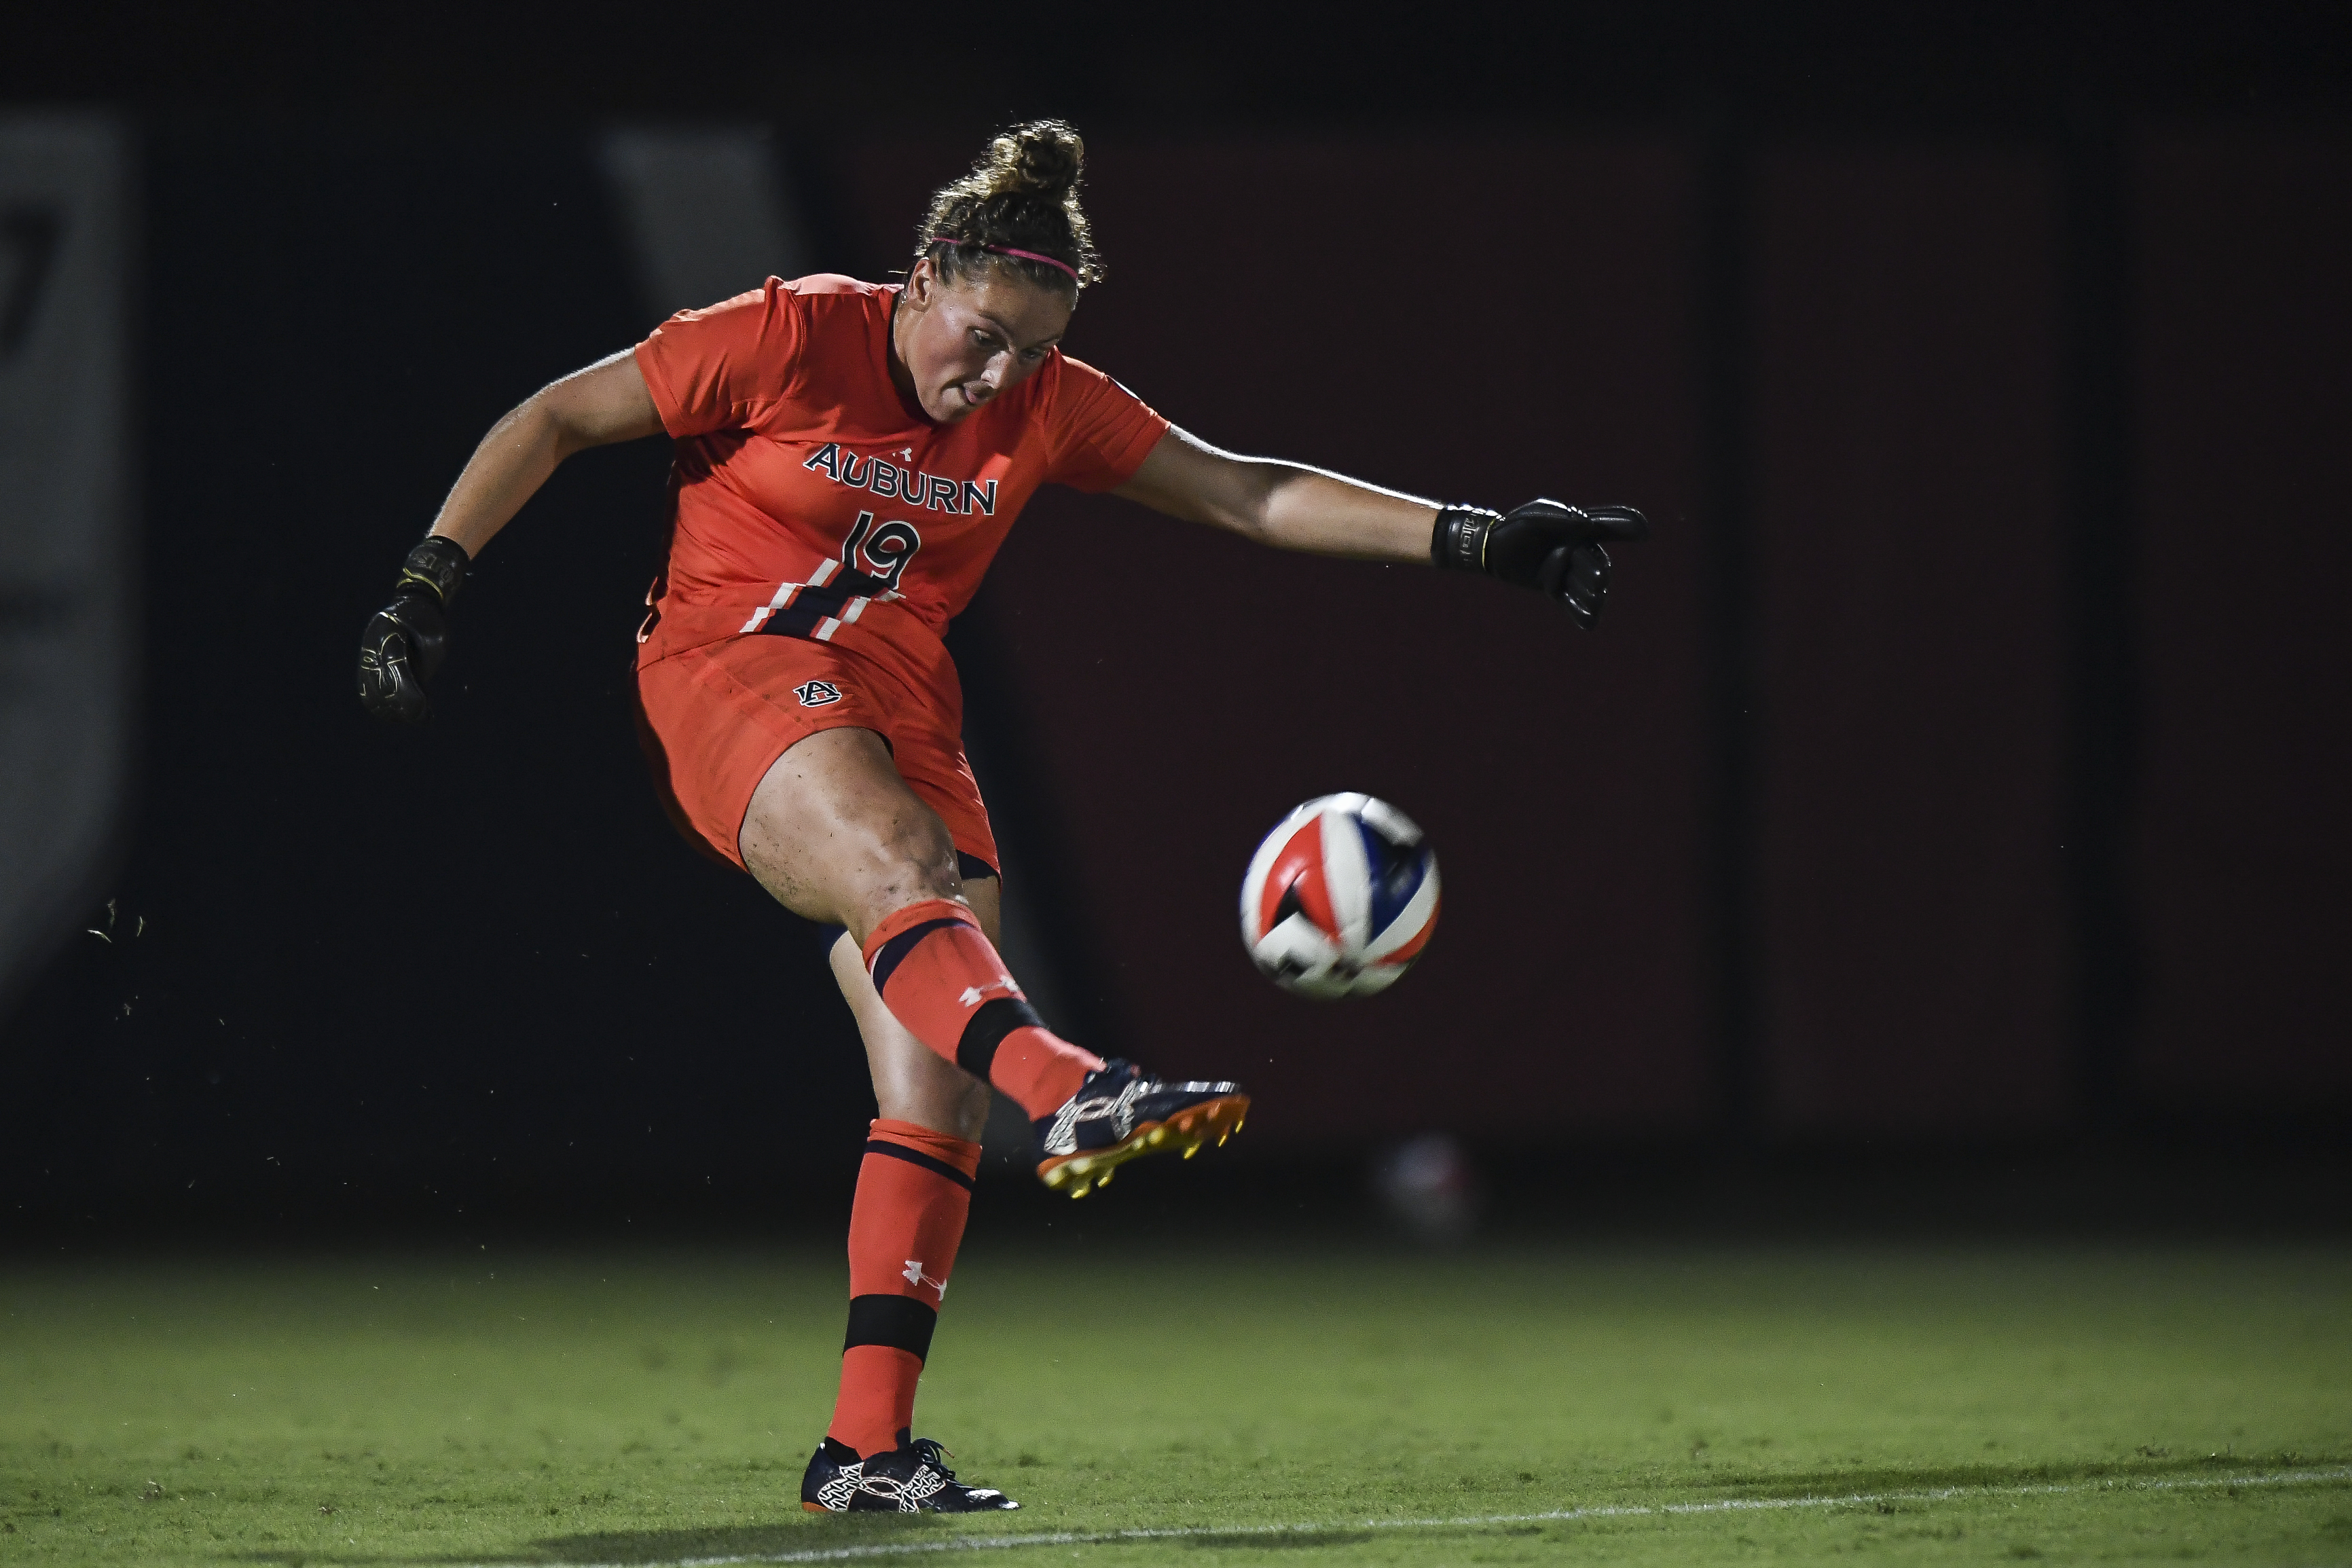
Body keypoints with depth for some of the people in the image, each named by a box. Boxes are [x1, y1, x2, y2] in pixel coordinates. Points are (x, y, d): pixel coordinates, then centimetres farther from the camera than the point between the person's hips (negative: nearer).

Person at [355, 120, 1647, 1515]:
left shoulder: (1050, 408, 6)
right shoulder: (791, 338, -8)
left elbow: (1249, 495, 10)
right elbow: (553, 420, -3)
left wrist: (1476, 539, 3)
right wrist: (428, 588, -10)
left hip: (900, 706, 6)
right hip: (731, 669, -6)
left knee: (938, 1085, -9)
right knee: (908, 868, -37)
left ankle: (867, 1449, -10)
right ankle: (1072, 1096, -64)